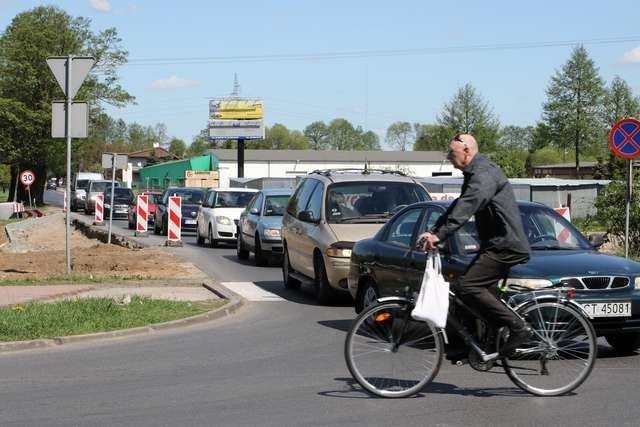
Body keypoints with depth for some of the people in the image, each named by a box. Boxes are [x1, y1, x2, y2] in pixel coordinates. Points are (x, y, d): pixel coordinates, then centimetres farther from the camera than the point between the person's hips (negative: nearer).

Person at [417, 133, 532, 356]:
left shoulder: (485, 173, -15)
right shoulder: (474, 174, 18)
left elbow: (466, 207, -28)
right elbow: (458, 206, 23)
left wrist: (440, 235, -34)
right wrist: (432, 231, 15)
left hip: (505, 246, -11)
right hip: (495, 244, 11)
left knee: (466, 287, -18)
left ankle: (518, 327, -17)